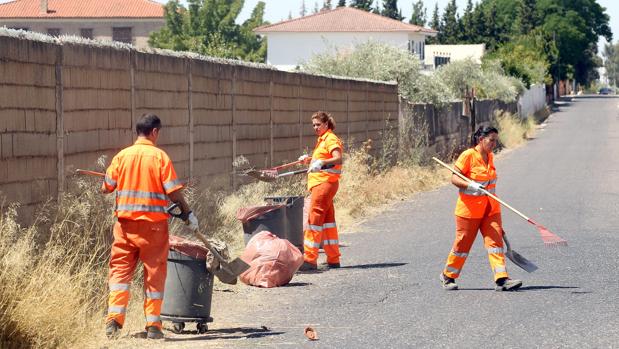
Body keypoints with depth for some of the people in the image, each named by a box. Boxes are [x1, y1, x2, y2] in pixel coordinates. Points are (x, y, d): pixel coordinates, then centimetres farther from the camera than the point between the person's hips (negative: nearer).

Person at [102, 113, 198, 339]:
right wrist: (188, 214, 3)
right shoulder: (160, 157, -7)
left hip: (125, 222, 2)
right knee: (154, 272, 7)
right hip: (153, 223, -2)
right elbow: (173, 191, -9)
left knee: (120, 270, 7)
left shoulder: (122, 156, 1)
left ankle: (114, 319, -6)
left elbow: (106, 188, 4)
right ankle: (153, 325, 8)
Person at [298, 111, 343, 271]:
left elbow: (338, 158, -24)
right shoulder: (321, 140, 21)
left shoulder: (331, 139, -9)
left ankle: (310, 259, -14)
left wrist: (321, 163, -39)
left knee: (315, 219, -12)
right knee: (327, 220, 13)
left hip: (325, 183, -11)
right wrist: (309, 159, 13)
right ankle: (333, 259, 17)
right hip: (320, 183, 11)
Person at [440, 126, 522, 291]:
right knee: (463, 243, 4)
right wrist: (470, 185, -31)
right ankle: (447, 276, 23)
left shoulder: (490, 156, 10)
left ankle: (502, 279, -14)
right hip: (469, 208, -6)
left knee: (495, 240, -7)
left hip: (491, 208, 6)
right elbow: (454, 178, -14)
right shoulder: (468, 155, -12)